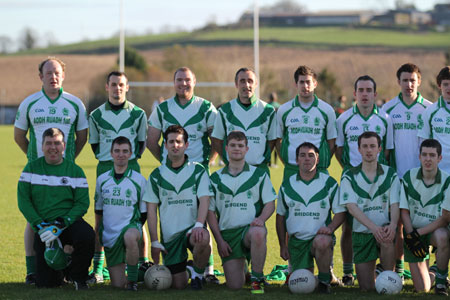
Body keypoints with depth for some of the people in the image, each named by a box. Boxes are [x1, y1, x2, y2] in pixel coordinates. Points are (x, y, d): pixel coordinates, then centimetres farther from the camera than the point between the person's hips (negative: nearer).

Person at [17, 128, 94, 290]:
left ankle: (77, 276, -8)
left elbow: (82, 203, -4)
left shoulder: (75, 170, 4)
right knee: (44, 283, -11)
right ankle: (59, 271, 28)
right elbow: (23, 201, 0)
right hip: (43, 226, 0)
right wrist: (40, 226, -14)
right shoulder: (32, 168, 6)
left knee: (87, 236, -36)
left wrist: (60, 225, -18)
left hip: (69, 221, 0)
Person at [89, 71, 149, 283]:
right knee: (101, 219, -2)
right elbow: (94, 143, 15)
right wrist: (106, 159, 9)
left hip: (131, 168, -1)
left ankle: (143, 264, 3)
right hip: (105, 168, 1)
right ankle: (97, 268, 3)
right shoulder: (96, 115, 5)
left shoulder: (138, 114, 4)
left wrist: (132, 157, 6)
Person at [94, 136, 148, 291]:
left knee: (130, 237, -43)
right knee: (117, 284, -1)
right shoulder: (102, 179, 9)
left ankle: (133, 279, -23)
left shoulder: (139, 180, 2)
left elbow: (144, 212, 7)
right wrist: (97, 233, 16)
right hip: (109, 234, 3)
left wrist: (138, 229, -2)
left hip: (131, 226, -3)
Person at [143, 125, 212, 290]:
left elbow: (204, 200, -7)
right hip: (169, 236, 2)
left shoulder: (198, 171, 3)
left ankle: (197, 276, -10)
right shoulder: (157, 175, 7)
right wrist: (154, 242, -2)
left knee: (203, 239, -39)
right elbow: (151, 209, 5)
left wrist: (199, 224, -26)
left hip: (192, 228, -1)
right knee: (178, 285, -3)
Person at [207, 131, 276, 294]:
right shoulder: (216, 178, 10)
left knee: (258, 233, -42)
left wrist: (261, 218, -16)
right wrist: (219, 240, -1)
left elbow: (270, 203, 7)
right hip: (227, 233, 2)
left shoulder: (259, 175, 9)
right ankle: (241, 266, 28)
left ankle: (257, 278, -21)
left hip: (250, 227, -1)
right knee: (234, 285, -10)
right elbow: (211, 212, 10)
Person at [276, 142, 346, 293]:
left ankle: (325, 279, -16)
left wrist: (330, 228, -19)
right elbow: (280, 217, 13)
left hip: (321, 236, -2)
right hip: (296, 240, 2)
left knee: (322, 242, -40)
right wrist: (283, 245, 6)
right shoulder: (287, 185, 7)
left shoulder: (330, 183, 2)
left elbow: (340, 212, 2)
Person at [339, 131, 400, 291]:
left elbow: (395, 204, -3)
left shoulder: (390, 174, 6)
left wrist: (393, 224, -26)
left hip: (385, 227, 0)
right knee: (366, 288, -6)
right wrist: (373, 227, -27)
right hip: (362, 232, 0)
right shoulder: (349, 176, 1)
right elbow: (352, 207, -11)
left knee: (387, 240, -39)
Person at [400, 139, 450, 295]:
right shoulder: (409, 177, -4)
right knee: (422, 289, -7)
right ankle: (429, 272, 32)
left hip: (435, 229, -2)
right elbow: (404, 211, 0)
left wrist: (419, 233, -19)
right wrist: (411, 235, -12)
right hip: (413, 232, 2)